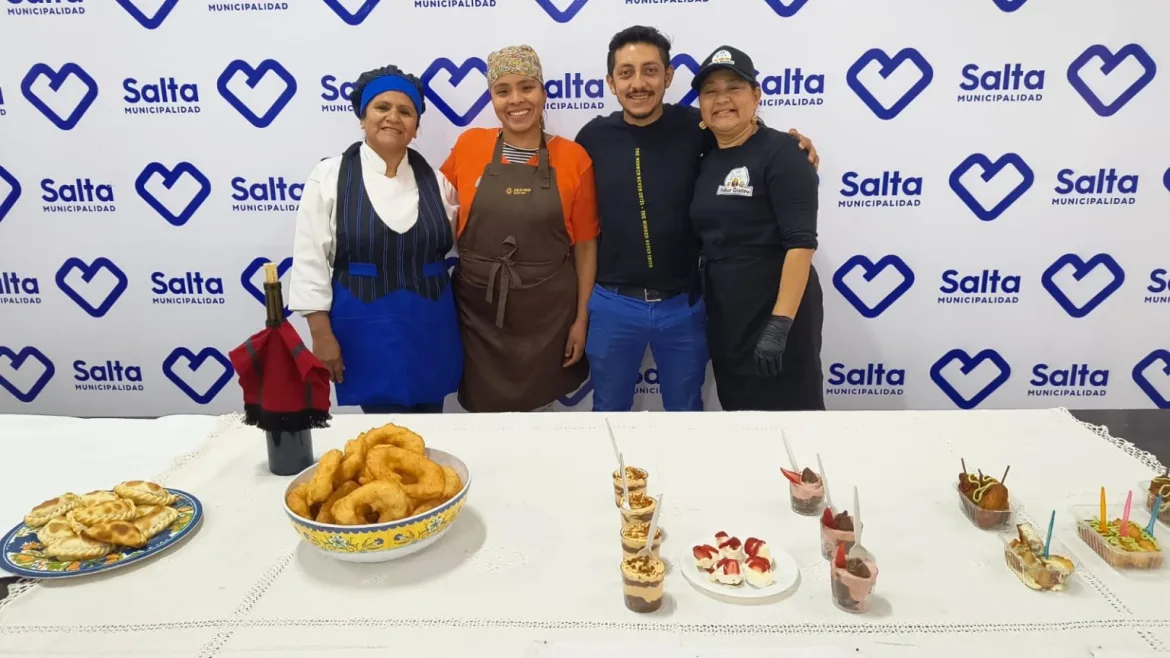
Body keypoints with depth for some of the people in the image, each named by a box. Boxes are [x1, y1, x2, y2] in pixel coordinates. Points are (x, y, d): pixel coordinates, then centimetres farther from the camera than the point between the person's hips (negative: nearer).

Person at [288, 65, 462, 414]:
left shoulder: (434, 179, 4)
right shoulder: (329, 176, -4)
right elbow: (310, 261, -6)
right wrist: (322, 334, -9)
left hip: (430, 327, 3)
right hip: (367, 329, -3)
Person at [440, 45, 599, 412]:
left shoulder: (573, 158, -4)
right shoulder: (468, 146, -1)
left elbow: (585, 245, 0)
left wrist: (581, 317, -1)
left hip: (546, 310, 0)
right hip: (478, 307, 1)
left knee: (538, 407, 14)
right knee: (484, 408, 11)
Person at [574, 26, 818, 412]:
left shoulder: (695, 127, -7)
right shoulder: (593, 138, -4)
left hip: (683, 304, 0)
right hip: (612, 304, 0)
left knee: (686, 411, 19)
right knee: (609, 410, 19)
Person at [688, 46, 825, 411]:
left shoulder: (780, 152, -11)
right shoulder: (706, 161, 9)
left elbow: (801, 243, -18)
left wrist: (780, 324, -23)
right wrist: (700, 309, 8)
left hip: (777, 315, -6)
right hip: (723, 319, 7)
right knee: (738, 410, 17)